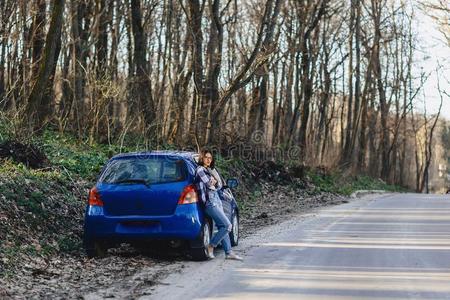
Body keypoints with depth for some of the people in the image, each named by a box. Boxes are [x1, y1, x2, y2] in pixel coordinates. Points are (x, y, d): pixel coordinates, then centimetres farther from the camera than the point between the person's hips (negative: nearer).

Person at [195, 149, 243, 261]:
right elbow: (209, 184, -17)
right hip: (210, 202, -9)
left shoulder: (211, 170, 20)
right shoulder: (200, 170, -7)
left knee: (223, 227, 6)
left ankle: (228, 252, 8)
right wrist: (214, 181, 4)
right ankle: (211, 246, -3)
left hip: (217, 201, 9)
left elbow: (219, 185, 15)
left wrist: (214, 181, -5)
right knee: (227, 225, -12)